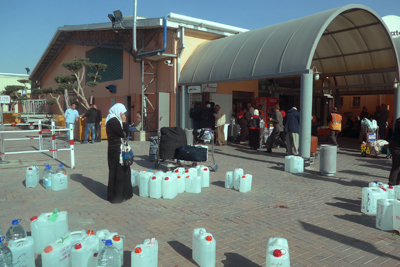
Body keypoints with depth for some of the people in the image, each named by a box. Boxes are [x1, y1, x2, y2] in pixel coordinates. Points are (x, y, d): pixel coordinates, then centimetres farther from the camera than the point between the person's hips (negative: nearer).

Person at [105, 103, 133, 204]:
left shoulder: (115, 120, 12)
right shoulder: (113, 121, -18)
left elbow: (124, 133, 14)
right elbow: (123, 133, -18)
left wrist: (124, 122, 7)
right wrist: (124, 122, -14)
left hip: (118, 150, 10)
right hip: (116, 151, -10)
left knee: (123, 171, 17)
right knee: (117, 172, 0)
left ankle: (123, 193, 30)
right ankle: (116, 196, 11)